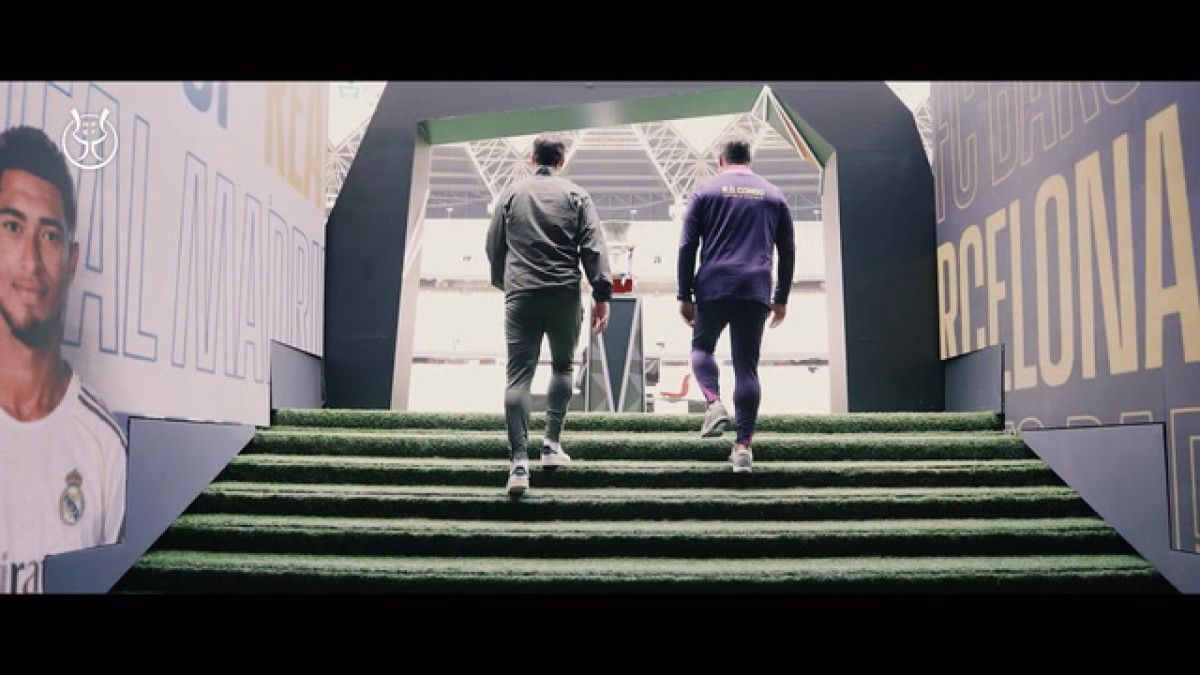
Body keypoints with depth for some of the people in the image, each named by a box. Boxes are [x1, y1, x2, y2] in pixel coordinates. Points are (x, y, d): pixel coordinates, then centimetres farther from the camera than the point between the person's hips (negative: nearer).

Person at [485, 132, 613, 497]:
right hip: (565, 295, 0)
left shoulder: (512, 193, 10)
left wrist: (502, 282, 29)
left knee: (518, 375, -2)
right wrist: (602, 294, -3)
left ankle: (519, 461, -11)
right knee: (563, 366, 19)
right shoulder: (575, 195, 5)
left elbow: (493, 245, 14)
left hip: (521, 294, 1)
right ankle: (552, 443, 13)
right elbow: (593, 247, -3)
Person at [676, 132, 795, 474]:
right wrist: (781, 298, 21)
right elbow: (787, 251, 15)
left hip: (713, 288, -2)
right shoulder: (773, 195, 14)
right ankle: (743, 445, 0)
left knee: (702, 347, 20)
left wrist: (684, 295, 5)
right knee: (747, 365, 5)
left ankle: (715, 403, -6)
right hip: (756, 292, 2)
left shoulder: (705, 190, 7)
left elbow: (687, 246, 1)